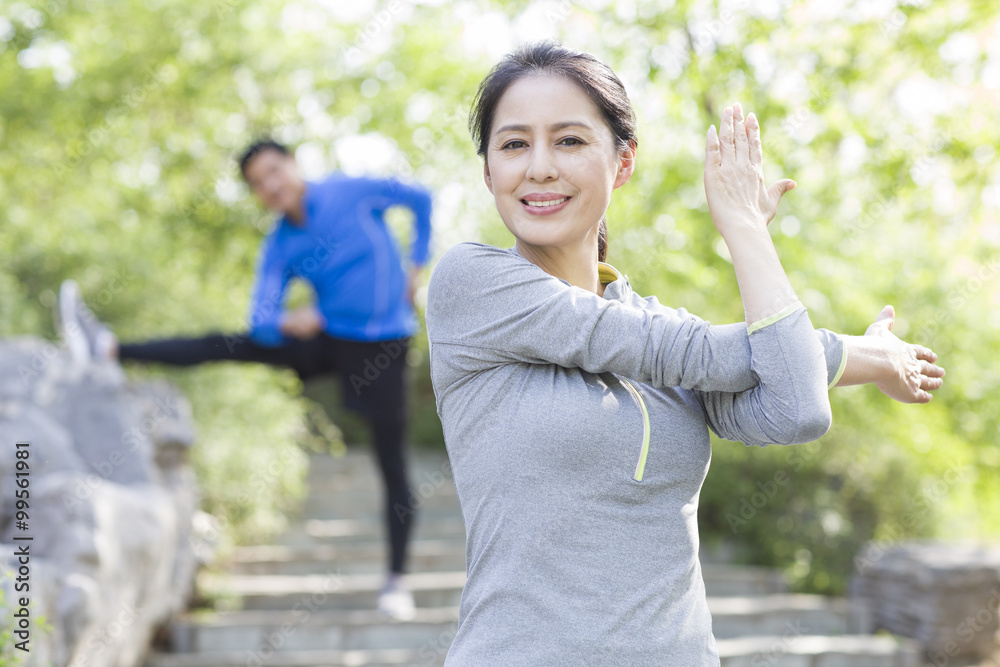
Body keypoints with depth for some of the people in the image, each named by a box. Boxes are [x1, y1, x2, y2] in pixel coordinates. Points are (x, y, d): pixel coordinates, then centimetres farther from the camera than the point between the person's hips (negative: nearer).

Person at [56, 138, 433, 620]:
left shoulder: (350, 192, -12)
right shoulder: (279, 249, -4)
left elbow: (420, 200, 2)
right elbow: (261, 322, -11)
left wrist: (416, 267, -1)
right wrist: (285, 322, -35)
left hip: (382, 348, -3)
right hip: (328, 338, 3)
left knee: (393, 468, -1)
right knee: (230, 346, -7)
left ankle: (397, 580, 10)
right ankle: (108, 350, -11)